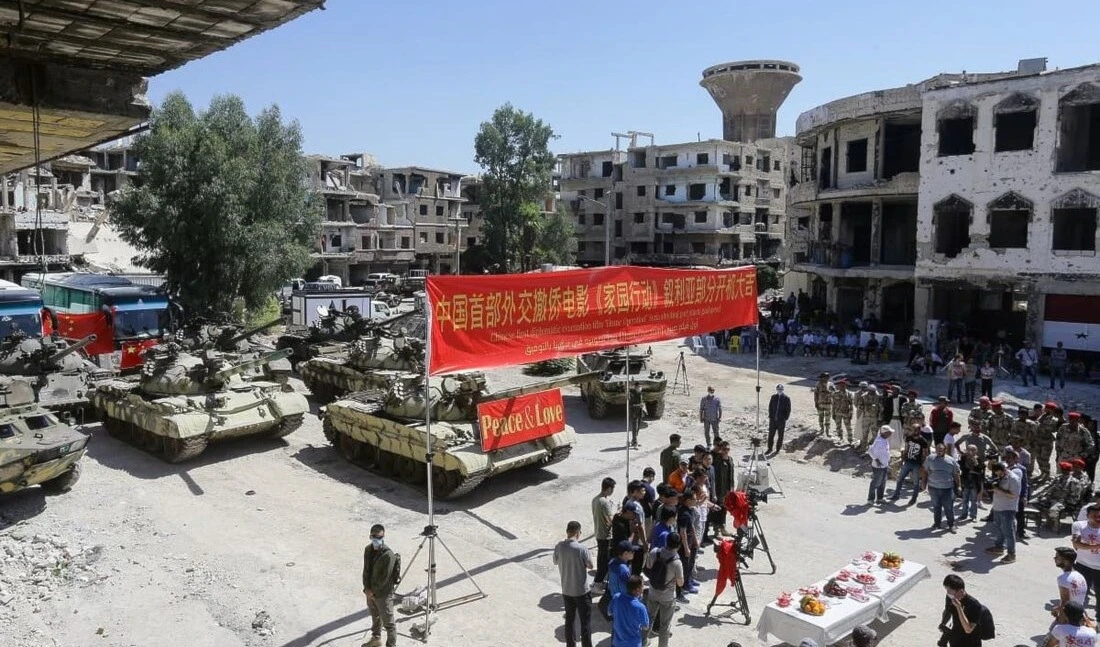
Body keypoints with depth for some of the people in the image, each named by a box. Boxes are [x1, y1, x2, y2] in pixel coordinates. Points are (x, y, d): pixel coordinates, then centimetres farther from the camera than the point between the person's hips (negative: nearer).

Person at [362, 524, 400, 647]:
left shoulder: (388, 555, -26)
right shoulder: (368, 549, -4)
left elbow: (385, 578, -22)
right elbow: (366, 570, 1)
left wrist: (373, 591, -14)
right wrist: (367, 588, -8)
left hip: (383, 594, -7)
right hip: (370, 592, 7)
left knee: (388, 623, 5)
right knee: (375, 617, 28)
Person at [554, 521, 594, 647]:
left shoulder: (559, 546, -9)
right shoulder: (581, 548, -22)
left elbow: (556, 562, 9)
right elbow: (590, 566, -8)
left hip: (566, 590, 5)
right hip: (581, 591, -5)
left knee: (569, 620, 19)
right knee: (585, 622, 8)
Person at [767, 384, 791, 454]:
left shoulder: (786, 398, -4)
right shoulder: (773, 397, 4)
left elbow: (788, 410, -2)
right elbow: (770, 407, 10)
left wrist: (785, 418, -8)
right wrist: (770, 416, 2)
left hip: (781, 420, -2)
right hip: (773, 419, 2)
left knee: (780, 436, 7)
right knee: (771, 434, 4)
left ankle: (778, 449, 18)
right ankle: (770, 448, 15)